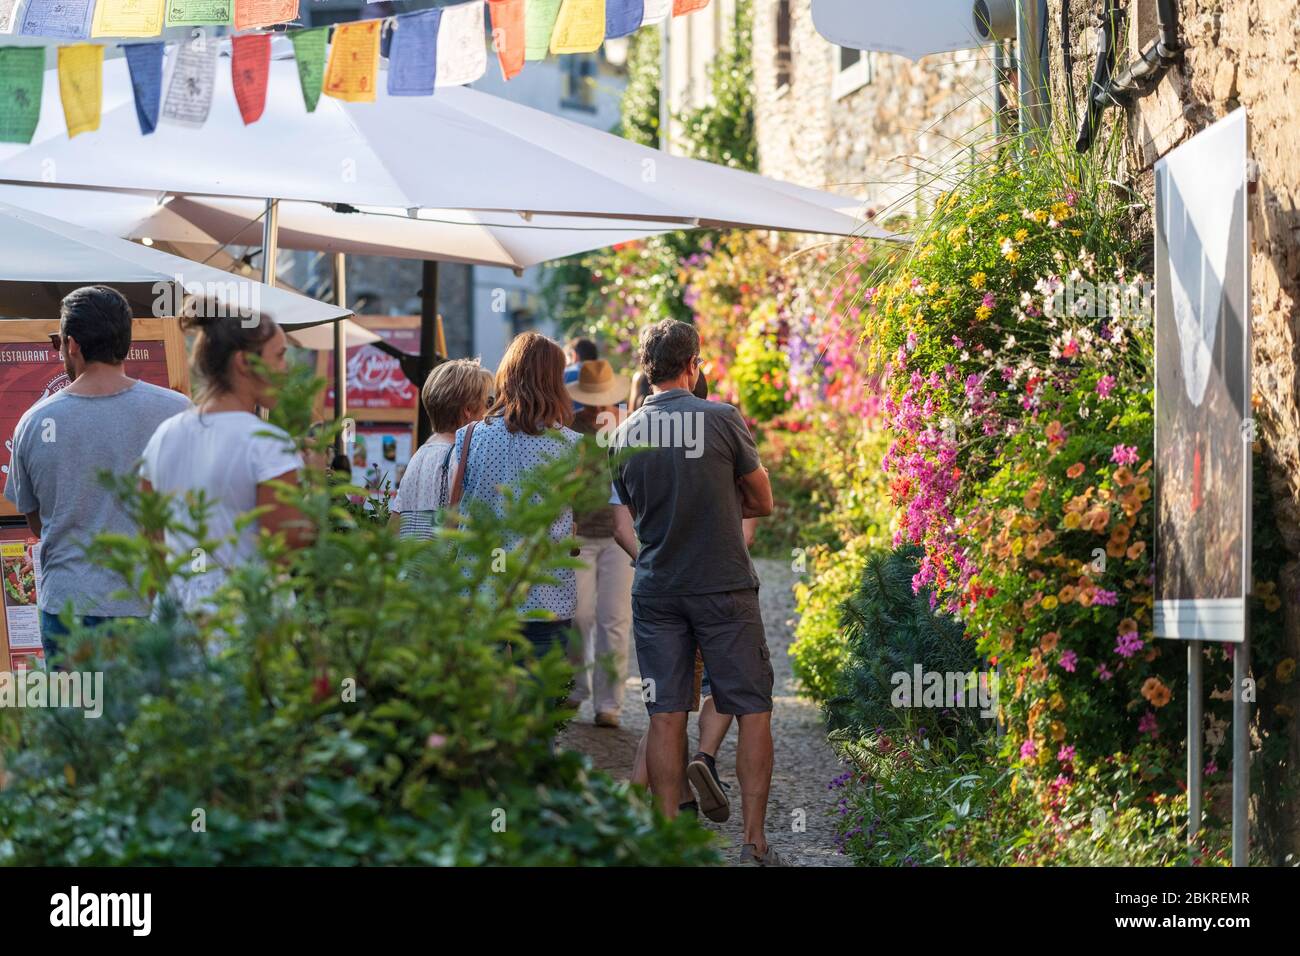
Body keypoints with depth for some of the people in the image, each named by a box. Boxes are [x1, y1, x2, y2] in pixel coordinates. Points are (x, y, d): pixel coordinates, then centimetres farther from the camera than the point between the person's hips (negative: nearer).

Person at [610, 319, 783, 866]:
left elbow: (622, 522, 7)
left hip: (655, 591, 4)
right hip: (724, 588, -4)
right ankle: (755, 841, 0)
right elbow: (762, 503, 3)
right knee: (752, 710, 4)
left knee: (666, 715, 6)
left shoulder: (624, 435, 3)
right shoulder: (721, 421, -8)